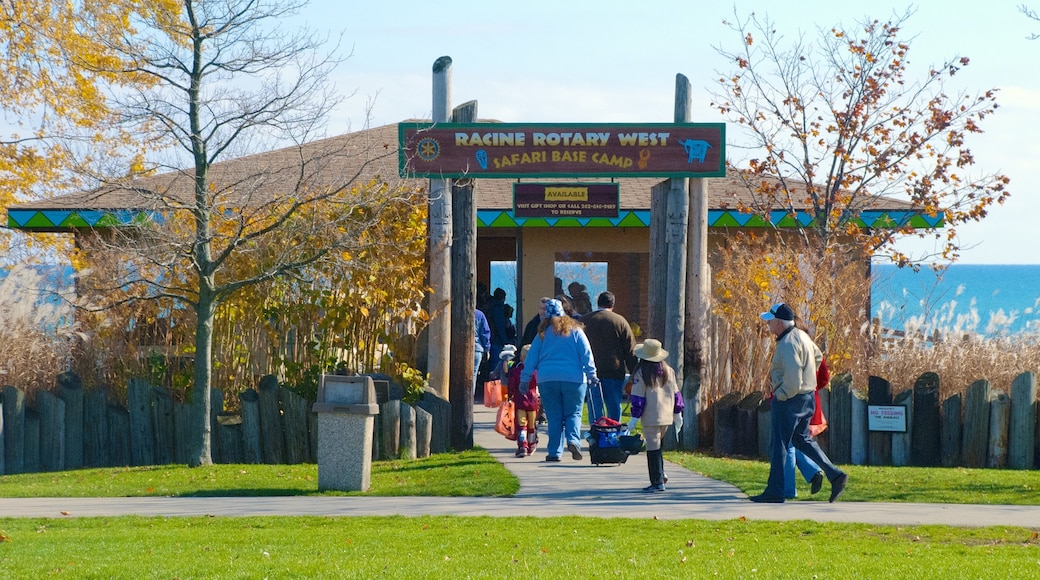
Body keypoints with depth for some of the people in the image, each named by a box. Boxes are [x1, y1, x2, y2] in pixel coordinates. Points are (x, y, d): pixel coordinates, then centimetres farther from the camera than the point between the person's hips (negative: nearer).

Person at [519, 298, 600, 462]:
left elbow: (532, 358, 9)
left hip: (547, 379, 1)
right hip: (574, 379, -1)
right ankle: (573, 440, -17)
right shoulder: (575, 330, 3)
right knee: (573, 413, 7)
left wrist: (525, 379, 14)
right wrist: (592, 375, 1)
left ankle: (554, 452, 2)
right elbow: (586, 354, -1)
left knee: (554, 417, 5)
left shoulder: (543, 333, 6)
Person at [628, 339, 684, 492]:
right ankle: (660, 475, 15)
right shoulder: (668, 371, 7)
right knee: (658, 445, 21)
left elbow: (638, 397, -9)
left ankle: (657, 482, -4)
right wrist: (677, 413, 21)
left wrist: (635, 417, -4)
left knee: (653, 448, -2)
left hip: (650, 417, -5)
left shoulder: (641, 373, -8)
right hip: (666, 416, 5)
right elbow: (675, 393, 13)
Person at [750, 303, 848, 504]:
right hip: (806, 396, 10)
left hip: (789, 398, -10)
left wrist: (780, 395, -13)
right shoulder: (801, 336, 10)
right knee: (802, 440, 18)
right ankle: (834, 475, 8)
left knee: (778, 445, -2)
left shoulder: (787, 344, -21)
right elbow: (817, 357, 27)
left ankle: (775, 491, 1)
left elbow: (792, 377, -28)